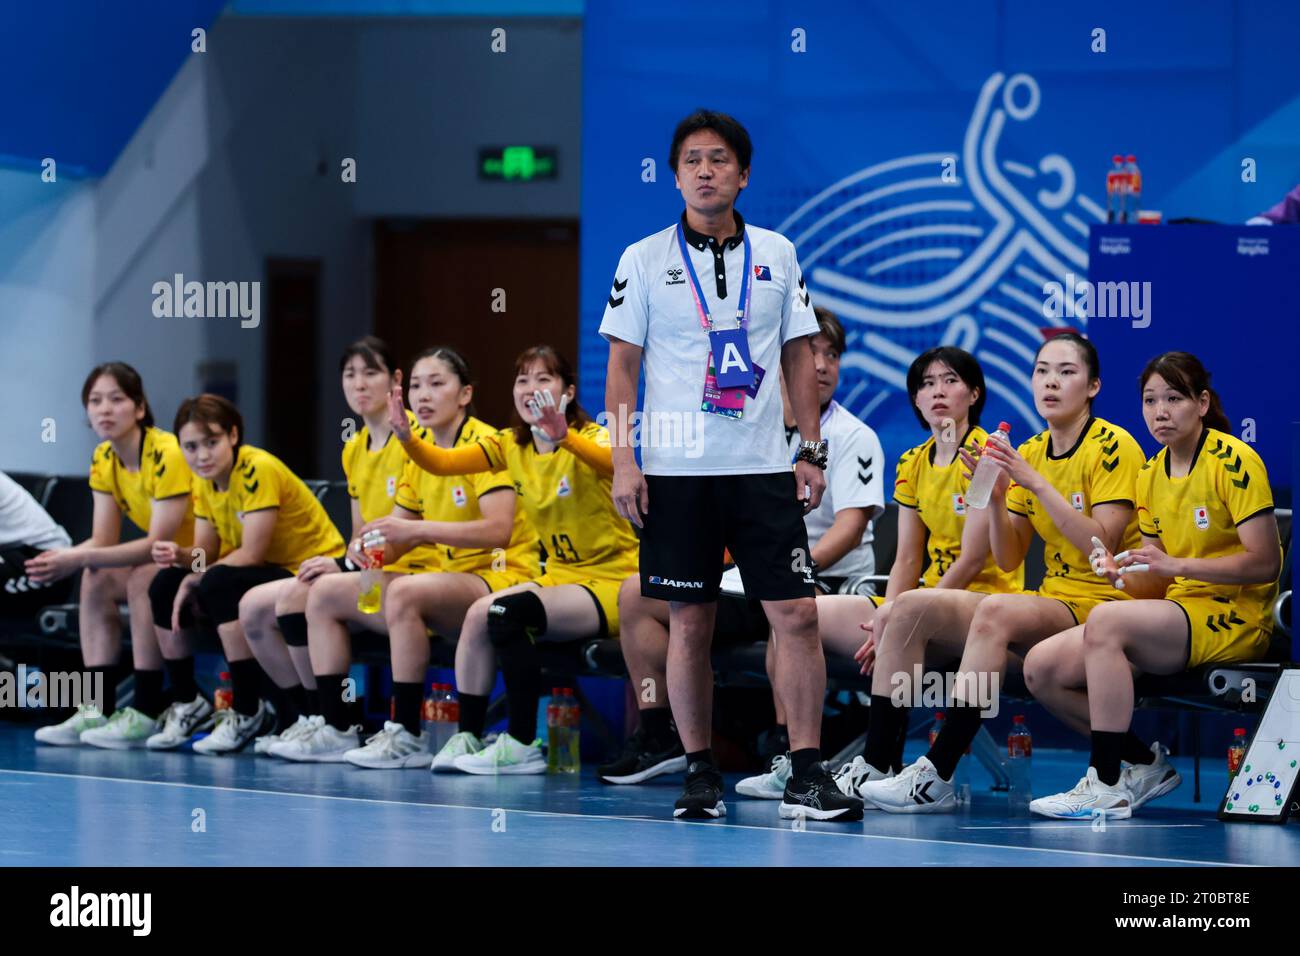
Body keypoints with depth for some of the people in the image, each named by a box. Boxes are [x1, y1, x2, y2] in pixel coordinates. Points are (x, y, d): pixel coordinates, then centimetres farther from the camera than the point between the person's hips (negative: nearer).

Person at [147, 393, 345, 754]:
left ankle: (248, 712, -25)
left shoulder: (258, 470, -22)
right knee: (164, 586, -3)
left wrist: (194, 579, -19)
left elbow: (251, 554, -24)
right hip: (268, 574, 9)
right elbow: (206, 553, 2)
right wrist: (178, 556, -20)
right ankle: (187, 702, 7)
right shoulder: (205, 480, 3)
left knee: (218, 585, -32)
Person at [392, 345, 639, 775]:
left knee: (507, 612, -26)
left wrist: (563, 437, -56)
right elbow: (441, 463, -5)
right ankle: (468, 736, -7)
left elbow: (615, 464, -38)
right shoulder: (512, 445, 6)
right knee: (478, 614, -17)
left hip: (612, 581, -7)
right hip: (561, 575, 7)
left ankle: (522, 746, -19)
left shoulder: (590, 437, -13)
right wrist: (405, 435, -24)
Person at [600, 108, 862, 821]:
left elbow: (799, 356, 12)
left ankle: (807, 776, -2)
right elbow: (623, 365, 2)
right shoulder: (644, 261, 2)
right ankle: (699, 773, 11)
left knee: (796, 614, -6)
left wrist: (811, 451, 5)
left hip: (763, 468, 1)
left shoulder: (777, 255, 8)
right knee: (689, 623, 2)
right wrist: (623, 460, -6)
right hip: (677, 472, -1)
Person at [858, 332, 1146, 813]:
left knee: (997, 612, -36)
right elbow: (1008, 560, 10)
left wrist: (1036, 483, -21)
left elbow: (1099, 545, -18)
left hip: (1102, 606, -8)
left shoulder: (1114, 447, -8)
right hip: (1051, 601, 8)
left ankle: (937, 778, -37)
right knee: (911, 606, -9)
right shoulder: (1029, 453, 12)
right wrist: (995, 496, -7)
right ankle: (873, 764, -15)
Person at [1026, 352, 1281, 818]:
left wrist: (1176, 565, -22)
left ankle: (1106, 788, -29)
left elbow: (1265, 564, -15)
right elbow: (1159, 585, 14)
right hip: (1178, 613, 8)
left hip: (1234, 618, -8)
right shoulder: (1151, 475, 12)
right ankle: (1145, 764, 5)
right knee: (1041, 667, -8)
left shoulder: (1234, 461, -9)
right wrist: (1124, 575, -10)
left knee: (1107, 620, -33)